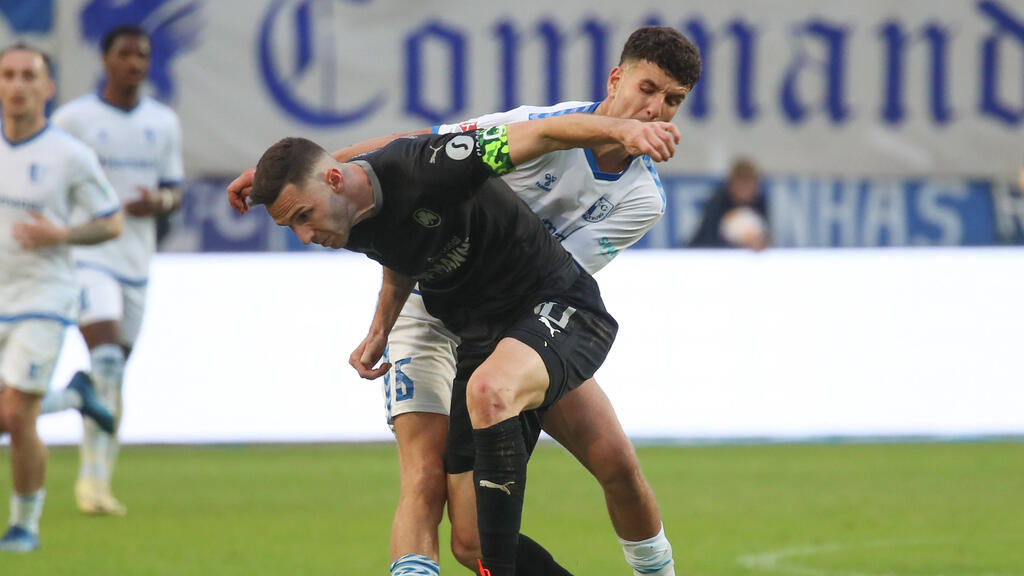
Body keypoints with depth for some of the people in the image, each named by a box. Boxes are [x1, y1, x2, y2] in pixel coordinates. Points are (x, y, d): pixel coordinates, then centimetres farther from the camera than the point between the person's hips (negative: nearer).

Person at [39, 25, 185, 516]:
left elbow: (174, 192, 13)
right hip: (87, 258, -6)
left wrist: (158, 202, -9)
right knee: (106, 360, -20)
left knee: (114, 375, 6)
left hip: (136, 262, 6)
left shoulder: (164, 122, 10)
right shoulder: (74, 118, -3)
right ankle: (96, 475, -18)